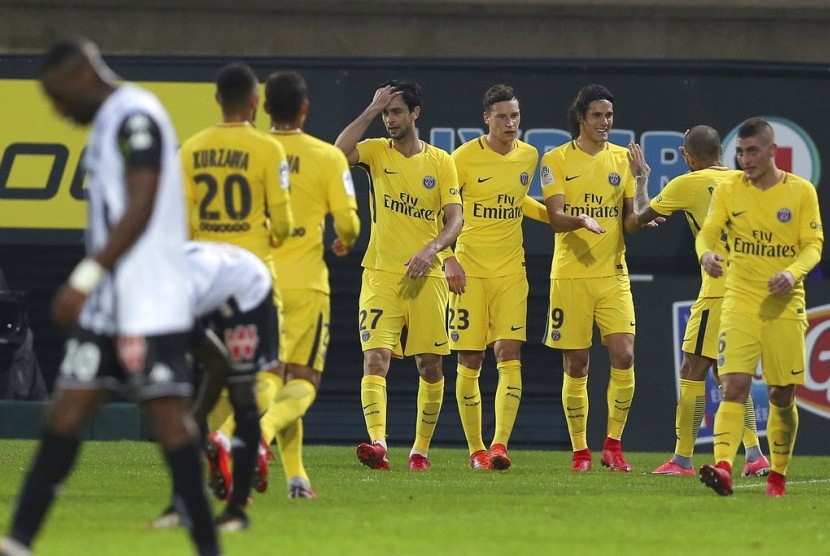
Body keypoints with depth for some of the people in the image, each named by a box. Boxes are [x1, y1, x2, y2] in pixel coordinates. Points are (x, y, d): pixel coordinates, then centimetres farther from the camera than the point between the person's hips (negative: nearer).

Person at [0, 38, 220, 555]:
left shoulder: (136, 117, -12)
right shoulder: (111, 122, 18)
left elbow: (140, 209, -20)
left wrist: (85, 278, -21)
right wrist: (89, 285, 22)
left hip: (150, 307, -10)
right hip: (107, 306, 10)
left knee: (167, 413, -8)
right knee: (68, 410, 5)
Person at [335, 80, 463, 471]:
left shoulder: (440, 162, 4)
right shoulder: (376, 152, 4)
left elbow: (455, 220, 0)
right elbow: (339, 153, -17)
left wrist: (432, 248, -18)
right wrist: (371, 110, -14)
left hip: (426, 276, 1)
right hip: (381, 274, -1)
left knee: (430, 365, 5)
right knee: (375, 357, -17)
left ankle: (421, 449, 19)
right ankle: (377, 442, -28)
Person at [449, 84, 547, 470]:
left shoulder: (529, 156, 6)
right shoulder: (465, 157, -7)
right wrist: (447, 257, -13)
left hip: (510, 271, 3)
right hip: (470, 270, -3)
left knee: (509, 356, -11)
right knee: (469, 363, 0)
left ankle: (500, 445, -17)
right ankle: (476, 450, 11)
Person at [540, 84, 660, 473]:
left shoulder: (623, 159, 8)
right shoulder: (556, 160, 1)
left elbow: (631, 222, 6)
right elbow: (556, 218, -8)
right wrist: (581, 220, -28)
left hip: (613, 273, 2)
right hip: (570, 275, -2)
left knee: (624, 356, -12)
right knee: (575, 367, 1)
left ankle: (613, 444, 0)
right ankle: (580, 451, 10)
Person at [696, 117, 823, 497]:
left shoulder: (801, 191, 1)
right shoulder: (728, 191, 4)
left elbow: (813, 244, -1)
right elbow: (708, 231, -4)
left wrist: (793, 272, -21)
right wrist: (706, 253, -28)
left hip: (784, 306, 0)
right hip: (740, 303, 0)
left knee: (782, 396, 5)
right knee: (734, 386, -17)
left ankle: (778, 476, 22)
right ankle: (723, 468, -30)